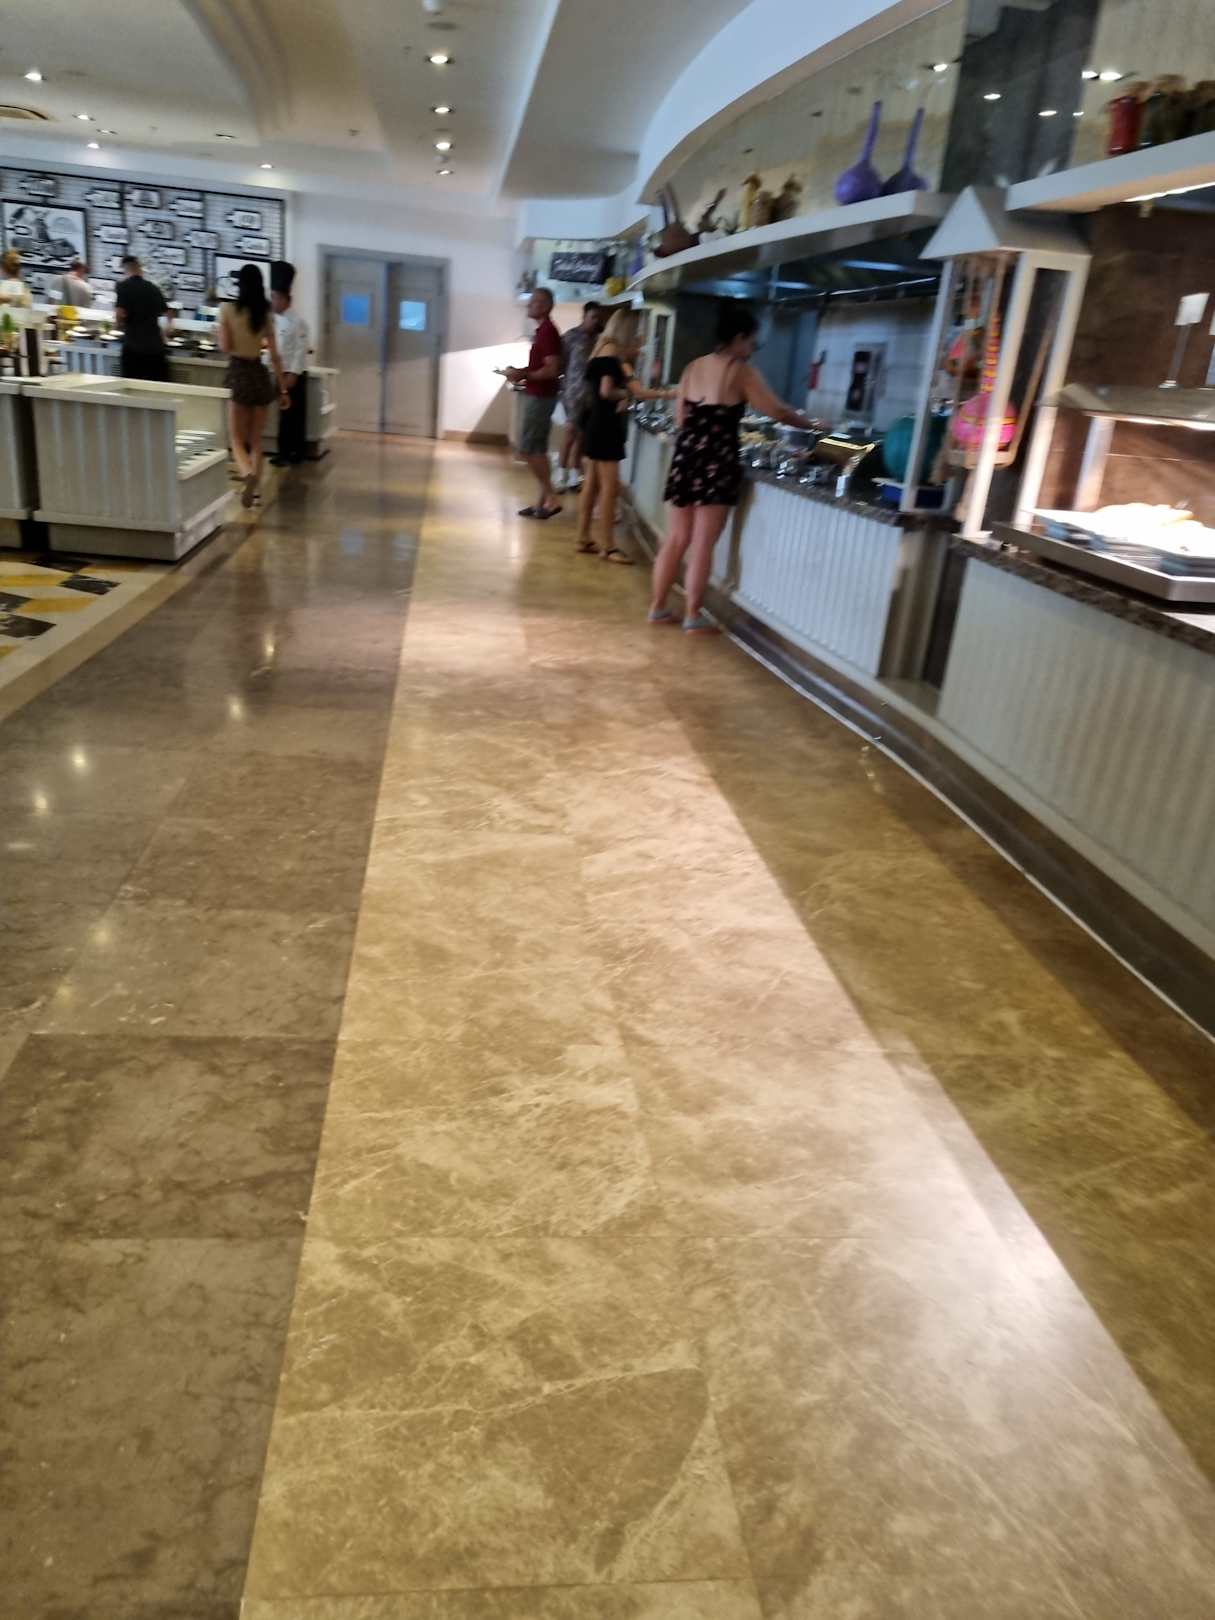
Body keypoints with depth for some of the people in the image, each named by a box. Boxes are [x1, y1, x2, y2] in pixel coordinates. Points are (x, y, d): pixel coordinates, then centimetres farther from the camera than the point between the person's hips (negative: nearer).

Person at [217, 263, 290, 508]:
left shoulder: (228, 309, -6)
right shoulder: (265, 314, 4)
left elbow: (225, 347, -8)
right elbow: (274, 356, 4)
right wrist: (283, 389, 8)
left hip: (238, 374, -3)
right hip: (260, 374, 3)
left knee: (237, 440, 0)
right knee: (256, 440, 13)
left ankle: (248, 474, -29)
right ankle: (251, 488, 13)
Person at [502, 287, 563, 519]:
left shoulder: (548, 332, -16)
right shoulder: (543, 330, 14)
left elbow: (552, 370, -23)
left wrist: (522, 374, -18)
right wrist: (520, 372, 8)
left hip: (541, 397, -10)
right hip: (538, 395, 10)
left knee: (526, 449, -8)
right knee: (537, 450, 10)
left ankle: (550, 498, -4)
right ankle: (543, 500, 13)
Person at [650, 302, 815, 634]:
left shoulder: (694, 367, 12)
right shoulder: (740, 371, -6)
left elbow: (681, 418, 14)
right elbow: (778, 411, -3)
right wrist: (811, 424, 11)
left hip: (687, 453, 6)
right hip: (717, 458, -6)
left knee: (677, 538, 12)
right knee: (703, 543, -1)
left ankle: (658, 607, 17)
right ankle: (693, 615, 4)